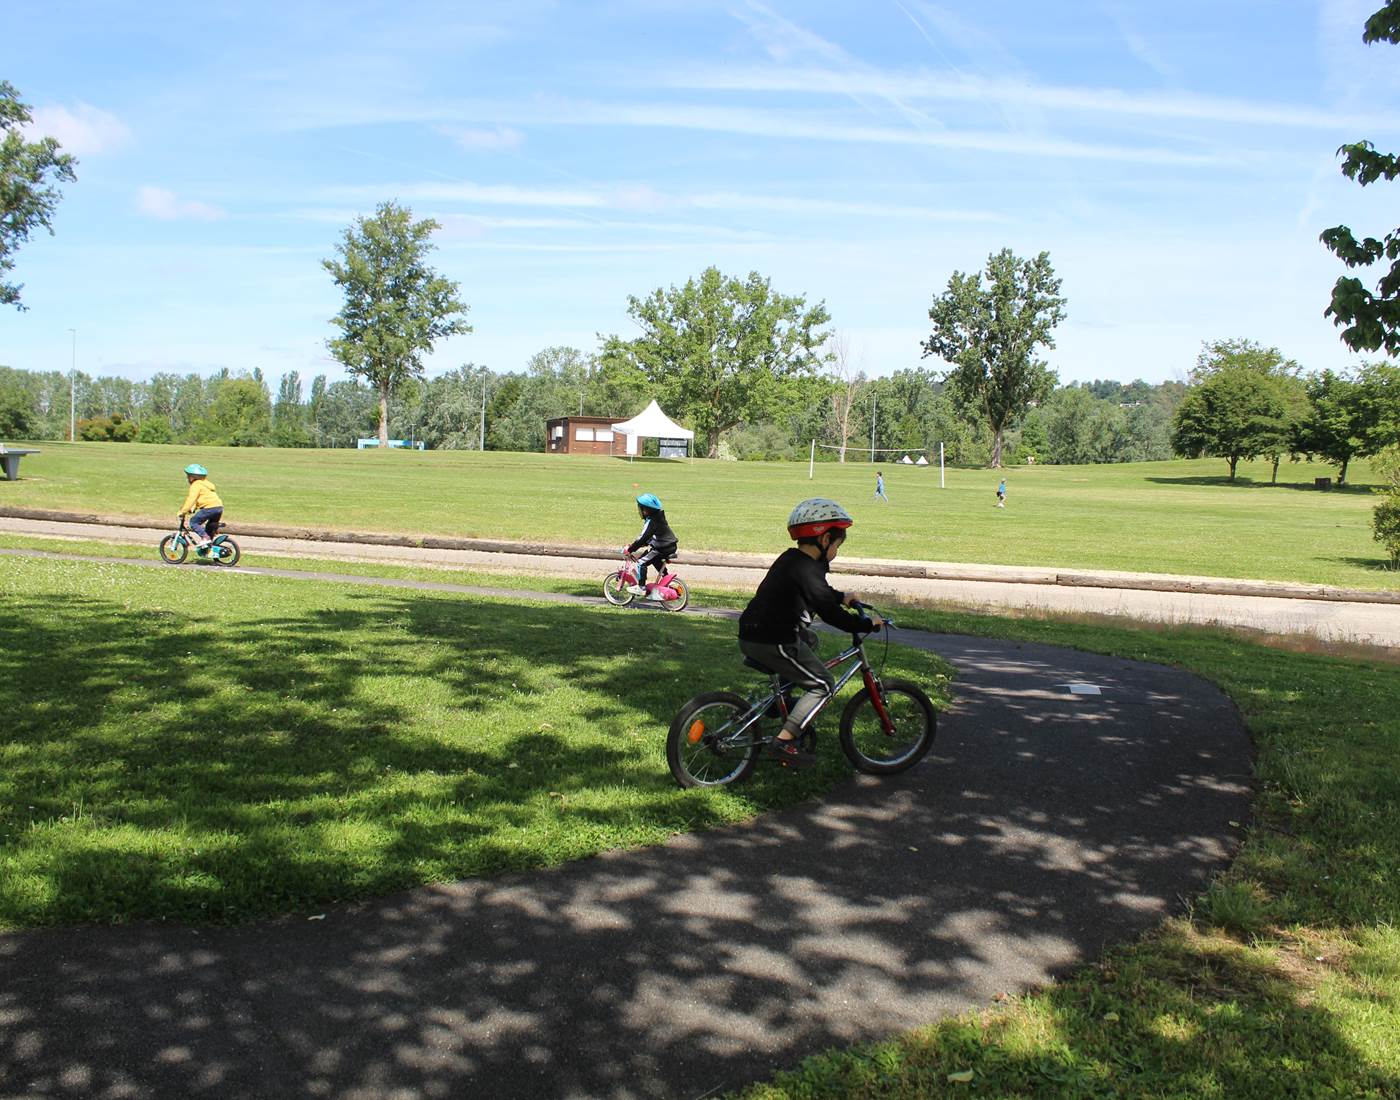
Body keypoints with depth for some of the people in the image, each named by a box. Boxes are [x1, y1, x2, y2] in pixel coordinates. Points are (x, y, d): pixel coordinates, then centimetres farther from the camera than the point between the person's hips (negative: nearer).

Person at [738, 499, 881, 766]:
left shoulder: (791, 559, 13)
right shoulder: (807, 570, -17)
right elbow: (832, 615, -17)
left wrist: (841, 597, 38)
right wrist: (869, 623, -6)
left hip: (751, 634, 10)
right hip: (771, 643, -10)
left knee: (809, 639, 33)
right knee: (823, 684, 1)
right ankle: (783, 742, -6)